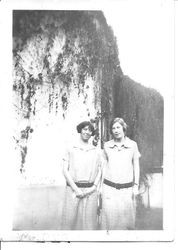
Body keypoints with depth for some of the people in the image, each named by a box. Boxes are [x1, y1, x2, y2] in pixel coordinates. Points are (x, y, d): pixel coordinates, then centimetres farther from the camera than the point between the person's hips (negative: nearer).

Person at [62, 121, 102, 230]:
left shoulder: (96, 151, 12)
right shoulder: (70, 149, 6)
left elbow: (99, 171, 11)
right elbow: (65, 170, 0)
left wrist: (93, 187, -5)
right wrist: (76, 189, -8)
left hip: (90, 191, 2)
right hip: (73, 189, -1)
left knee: (89, 221, 2)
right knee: (70, 219, -2)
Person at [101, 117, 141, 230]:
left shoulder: (132, 145, 2)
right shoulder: (107, 146, 4)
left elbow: (136, 166, 7)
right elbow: (104, 166, 10)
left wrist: (136, 186, 5)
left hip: (127, 188, 0)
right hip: (109, 188, 1)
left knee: (127, 219, 3)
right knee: (110, 218, 2)